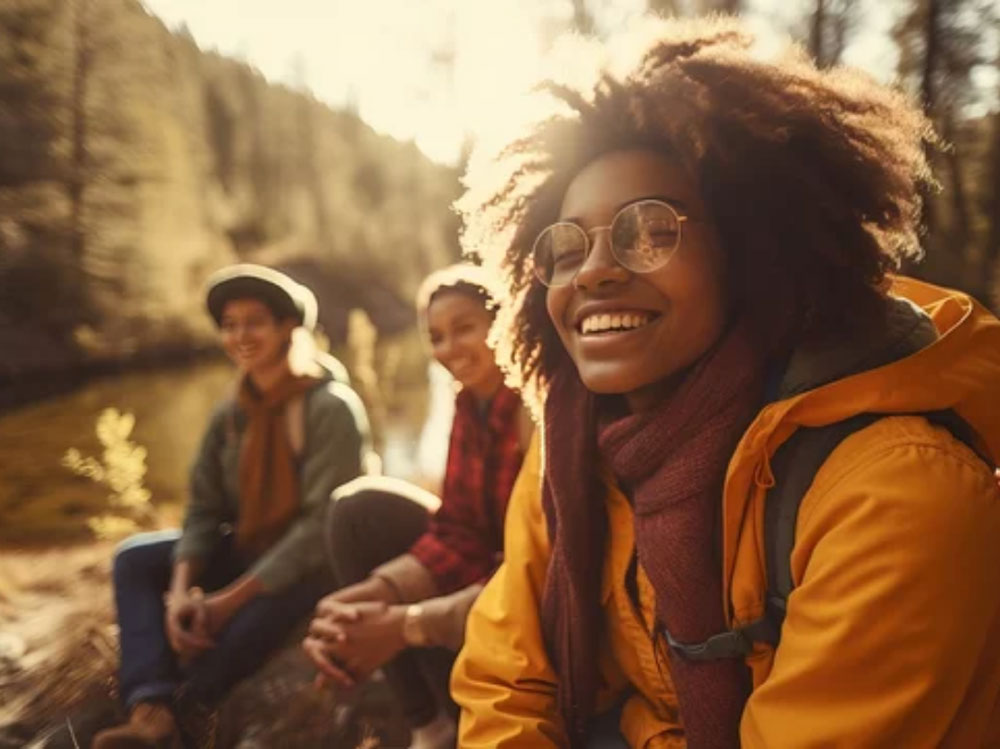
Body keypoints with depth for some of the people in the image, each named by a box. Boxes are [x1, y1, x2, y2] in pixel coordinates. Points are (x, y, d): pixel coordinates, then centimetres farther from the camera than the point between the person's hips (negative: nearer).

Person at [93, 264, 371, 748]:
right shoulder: (230, 414, 4)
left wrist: (230, 598, -23)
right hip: (249, 553, 8)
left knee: (246, 625, -34)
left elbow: (323, 523, -23)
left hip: (314, 567, -7)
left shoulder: (332, 407, -18)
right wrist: (182, 589, -20)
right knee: (135, 557, -6)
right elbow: (204, 511, -1)